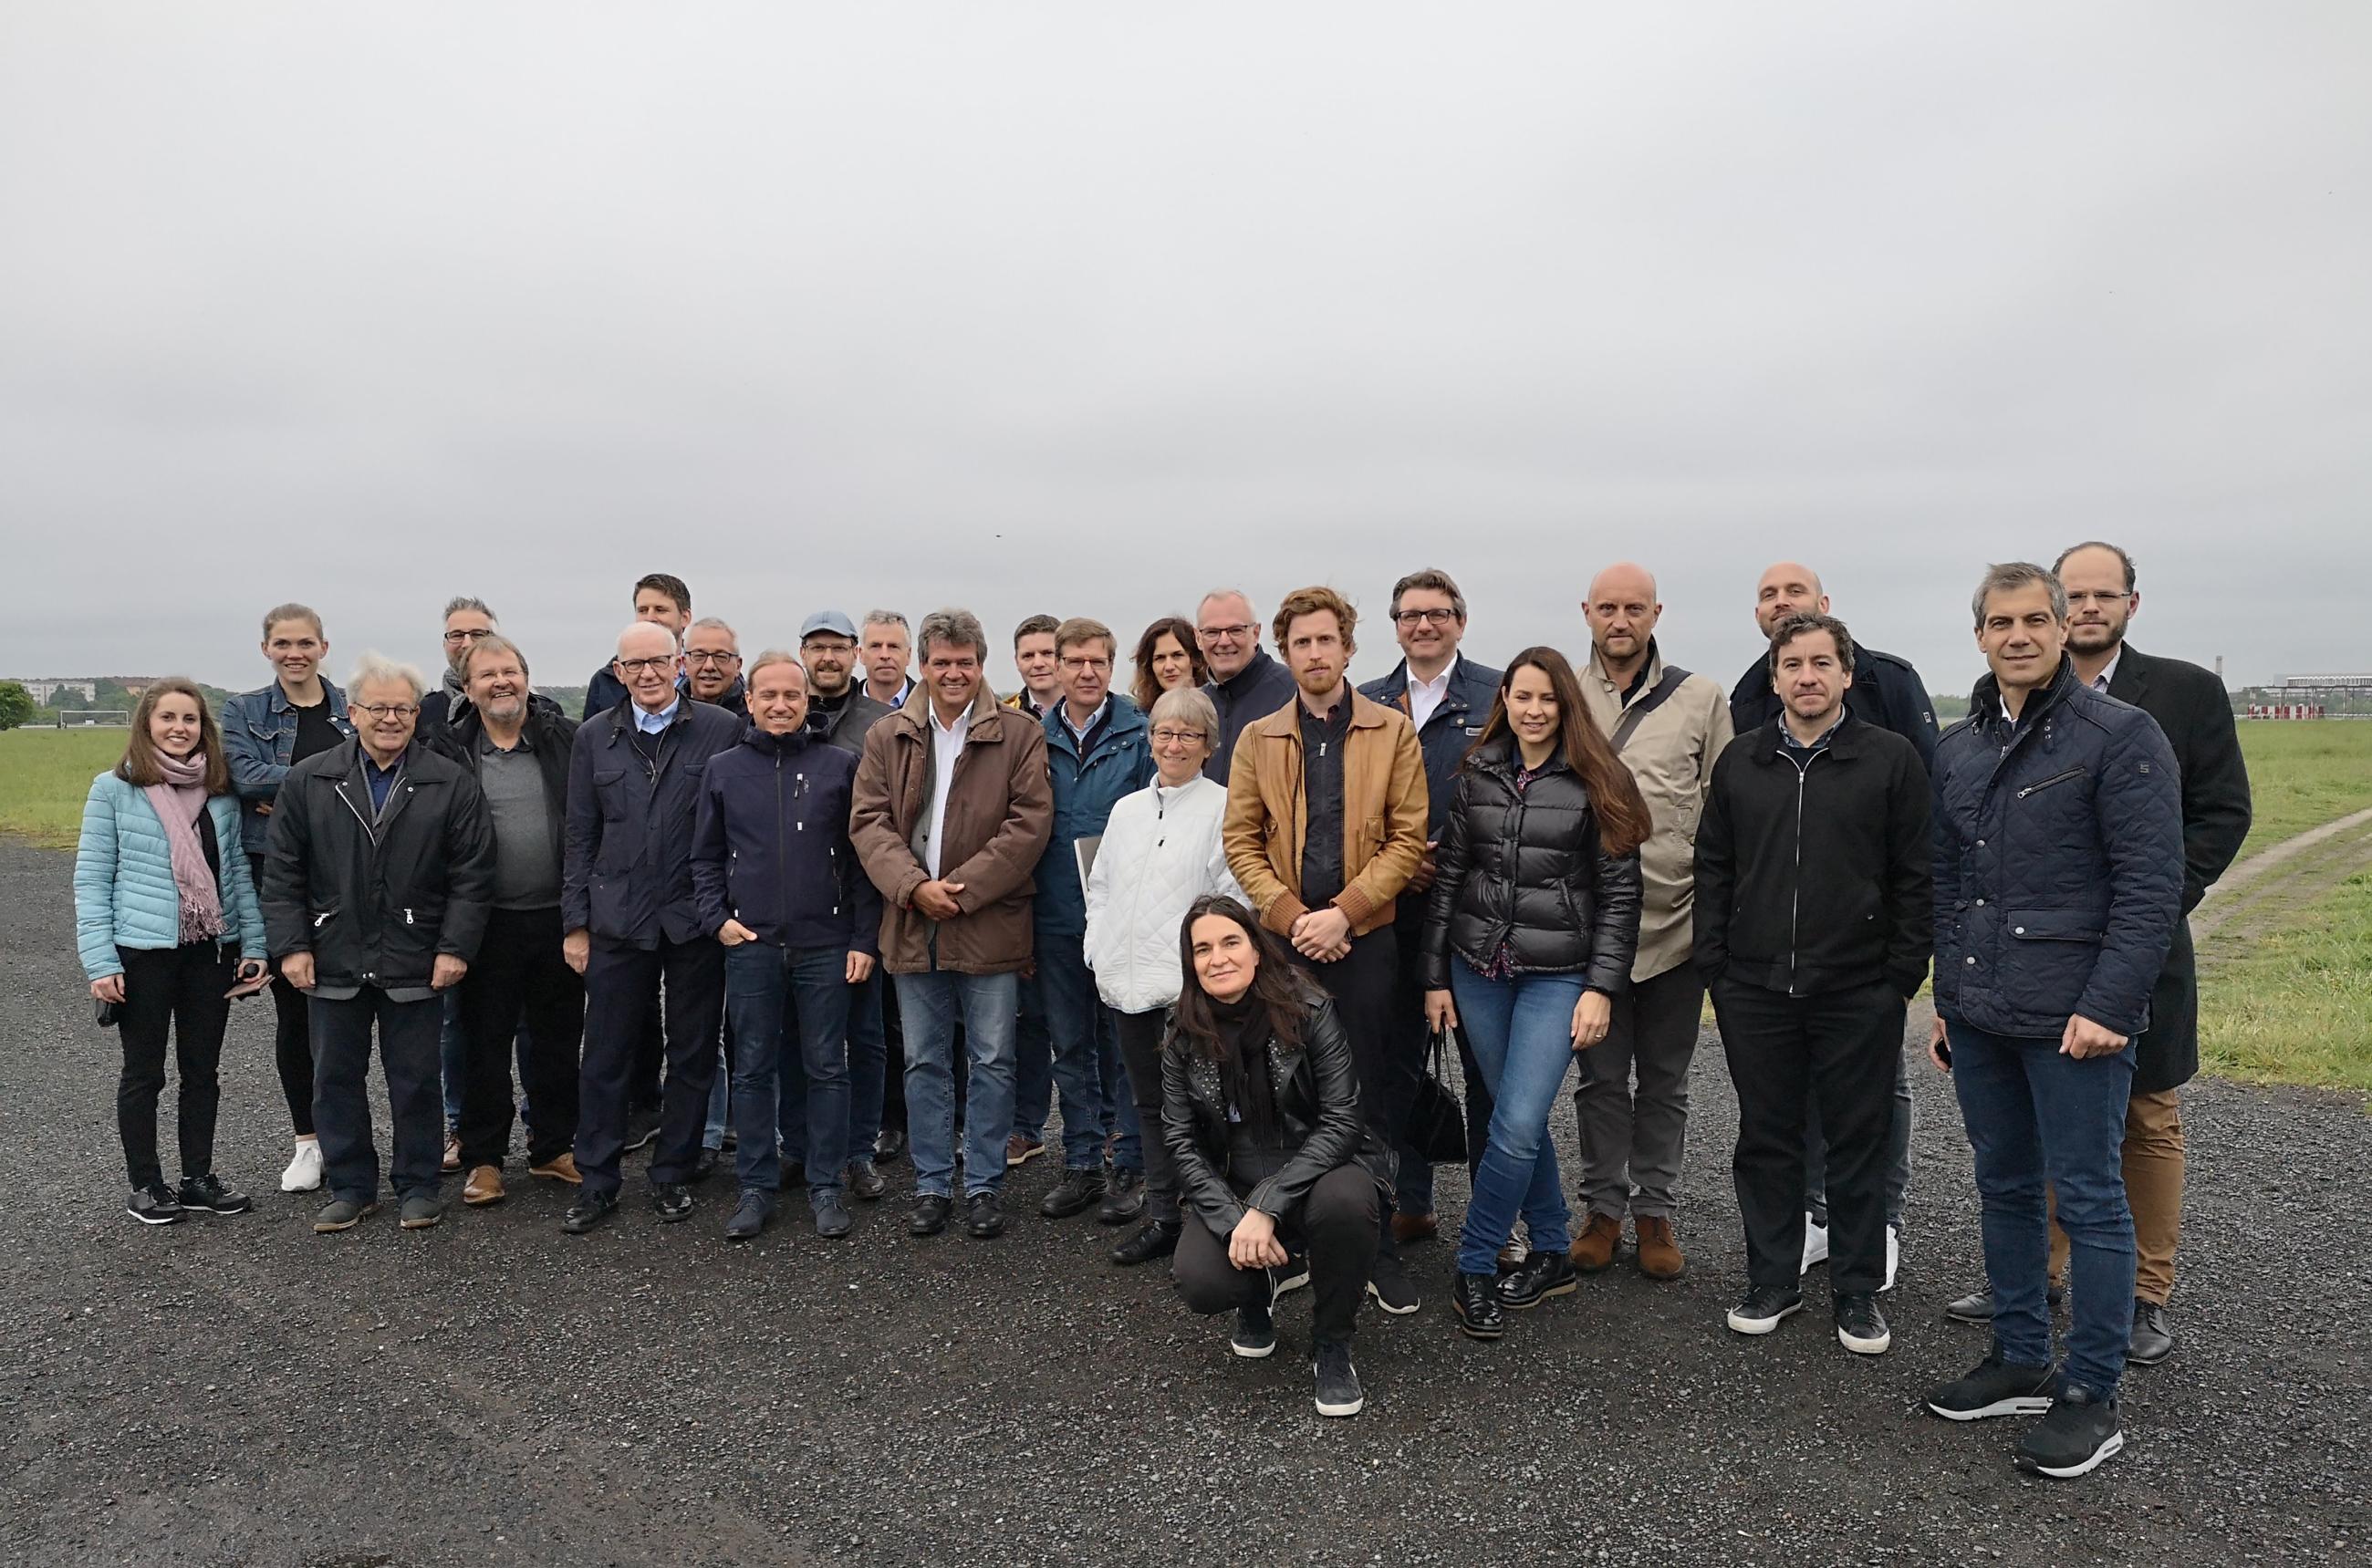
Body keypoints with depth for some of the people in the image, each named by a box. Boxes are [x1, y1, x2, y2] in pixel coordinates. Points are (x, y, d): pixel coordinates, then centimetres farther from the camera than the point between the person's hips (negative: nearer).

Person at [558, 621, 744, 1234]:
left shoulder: (722, 730, -3)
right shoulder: (595, 737, 7)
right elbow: (580, 837, 9)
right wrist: (575, 923, 6)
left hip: (697, 921, -2)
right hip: (618, 921, 2)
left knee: (692, 1056, 9)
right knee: (605, 1057, 8)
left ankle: (672, 1176, 24)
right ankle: (596, 1182, 22)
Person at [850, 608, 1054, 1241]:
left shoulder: (1020, 736, -2)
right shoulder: (886, 737, 7)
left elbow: (1030, 822, -9)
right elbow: (869, 822, 1)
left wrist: (962, 889, -15)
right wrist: (914, 887, -15)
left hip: (989, 926, -2)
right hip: (912, 926, 3)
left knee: (992, 1062, 6)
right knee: (924, 1063, 12)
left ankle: (983, 1186, 20)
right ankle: (932, 1184, 25)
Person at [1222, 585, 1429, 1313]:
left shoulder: (1393, 732, 3)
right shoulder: (1258, 739, 9)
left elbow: (1408, 839, -3)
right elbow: (1240, 841, 4)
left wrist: (1341, 912, -12)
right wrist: (1293, 917, -9)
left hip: (1366, 938, -1)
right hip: (1285, 940, 2)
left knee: (1372, 1099, 4)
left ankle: (1378, 1249, 16)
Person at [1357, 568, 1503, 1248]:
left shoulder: (1499, 695, 0)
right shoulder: (1364, 704, 11)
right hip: (1391, 911, 3)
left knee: (1484, 1064, 3)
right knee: (1398, 1057, 11)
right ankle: (1411, 1203, 24)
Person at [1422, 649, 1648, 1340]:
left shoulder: (1595, 782, -3)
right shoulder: (1475, 777, 6)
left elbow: (1620, 892, -4)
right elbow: (1446, 876, 8)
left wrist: (1601, 989, -9)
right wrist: (1435, 976, 5)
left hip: (1558, 976, -3)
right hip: (1478, 969, 4)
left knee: (1517, 1125, -9)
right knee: (1518, 1119, 11)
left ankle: (1473, 1268, 8)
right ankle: (1551, 1254, 28)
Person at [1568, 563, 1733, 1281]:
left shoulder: (1699, 698, 2)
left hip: (1677, 921, 0)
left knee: (1665, 1079, 13)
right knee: (1601, 1075, 11)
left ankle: (1655, 1210, 27)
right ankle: (1604, 1206, 26)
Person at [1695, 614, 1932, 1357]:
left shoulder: (1892, 759, -1)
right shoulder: (1740, 760, 8)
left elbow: (1915, 876, -1)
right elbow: (1713, 868, 10)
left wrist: (1905, 974, -6)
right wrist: (1713, 963, 4)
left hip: (1859, 992, -2)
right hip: (1755, 990, 3)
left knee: (1859, 1143, 8)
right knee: (1766, 1140, 11)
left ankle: (1858, 1291, 23)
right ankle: (1771, 1281, 25)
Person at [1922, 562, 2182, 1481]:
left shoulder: (2120, 736, -7)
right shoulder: (1957, 748, 11)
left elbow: (2150, 886, -12)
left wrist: (2108, 1004, -17)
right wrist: (1947, 998, 15)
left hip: (2074, 1017, -6)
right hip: (1979, 1015, 6)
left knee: (2088, 1199, 3)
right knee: (2003, 1188, 14)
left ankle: (2091, 1395, 15)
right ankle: (2020, 1360, 28)